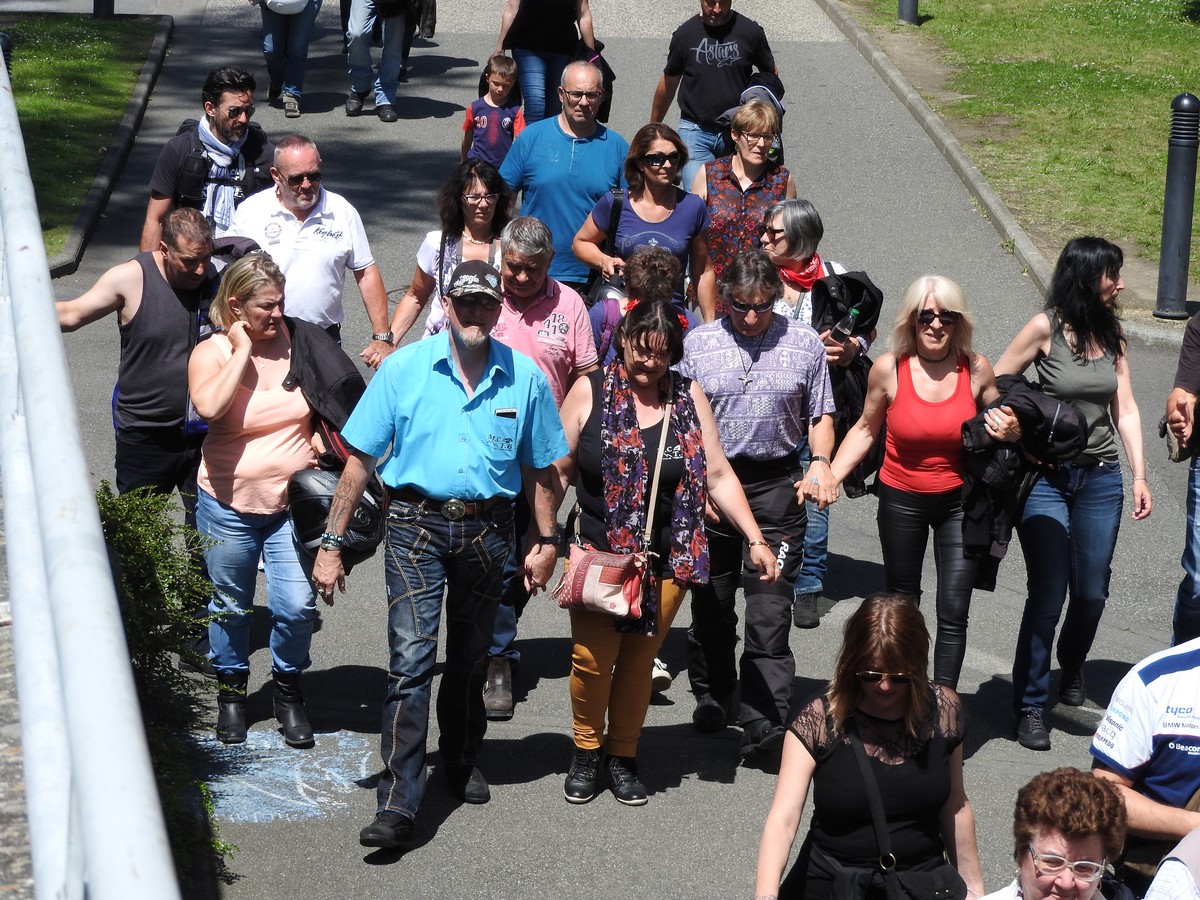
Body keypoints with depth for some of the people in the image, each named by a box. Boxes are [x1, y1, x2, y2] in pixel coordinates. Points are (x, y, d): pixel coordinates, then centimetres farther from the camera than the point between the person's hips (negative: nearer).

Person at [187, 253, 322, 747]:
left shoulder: (299, 344, -2)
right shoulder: (211, 353, -8)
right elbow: (209, 406, -30)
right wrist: (242, 350, -22)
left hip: (292, 502, 1)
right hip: (229, 504, -1)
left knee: (297, 606, -5)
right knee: (230, 606, 13)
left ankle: (289, 690, 19)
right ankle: (232, 690, 35)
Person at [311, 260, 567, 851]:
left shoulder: (524, 377, 2)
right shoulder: (404, 369, -3)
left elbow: (539, 469, 11)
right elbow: (360, 461, -2)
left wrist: (546, 542, 9)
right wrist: (331, 544, -5)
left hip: (486, 530, 2)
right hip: (417, 522, -2)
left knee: (470, 658, 16)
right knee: (412, 659, -12)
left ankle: (462, 760, 41)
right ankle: (399, 803, -14)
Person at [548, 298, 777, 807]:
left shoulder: (688, 398, 4)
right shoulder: (590, 392, -3)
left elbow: (718, 477, 5)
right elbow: (557, 472, 0)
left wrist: (755, 540, 0)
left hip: (667, 561, 2)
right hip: (598, 556, -2)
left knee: (639, 663, 9)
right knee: (591, 660, -1)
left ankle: (623, 758, 26)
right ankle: (586, 753, 22)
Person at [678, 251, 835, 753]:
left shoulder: (804, 344, 6)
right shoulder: (696, 344, 4)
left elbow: (820, 414, 13)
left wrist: (820, 462, -5)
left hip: (776, 486, -1)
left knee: (769, 610, -9)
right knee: (710, 604, 13)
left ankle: (764, 725, -10)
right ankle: (711, 699, 33)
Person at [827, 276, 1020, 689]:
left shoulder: (976, 369, -10)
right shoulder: (888, 369, -12)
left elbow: (999, 425, 7)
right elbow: (865, 429, 1)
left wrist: (1010, 434, -16)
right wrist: (829, 477, -8)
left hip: (958, 500, 0)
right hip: (901, 500, 1)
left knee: (953, 612, -5)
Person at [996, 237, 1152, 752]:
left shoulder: (1112, 333, 7)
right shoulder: (1046, 328, -8)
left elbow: (1125, 408, 7)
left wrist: (1139, 475, 2)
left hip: (1100, 480, 5)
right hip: (1046, 479, -4)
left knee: (1091, 592, 8)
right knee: (1048, 594, -9)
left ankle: (1072, 668, 38)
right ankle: (1031, 706, 2)